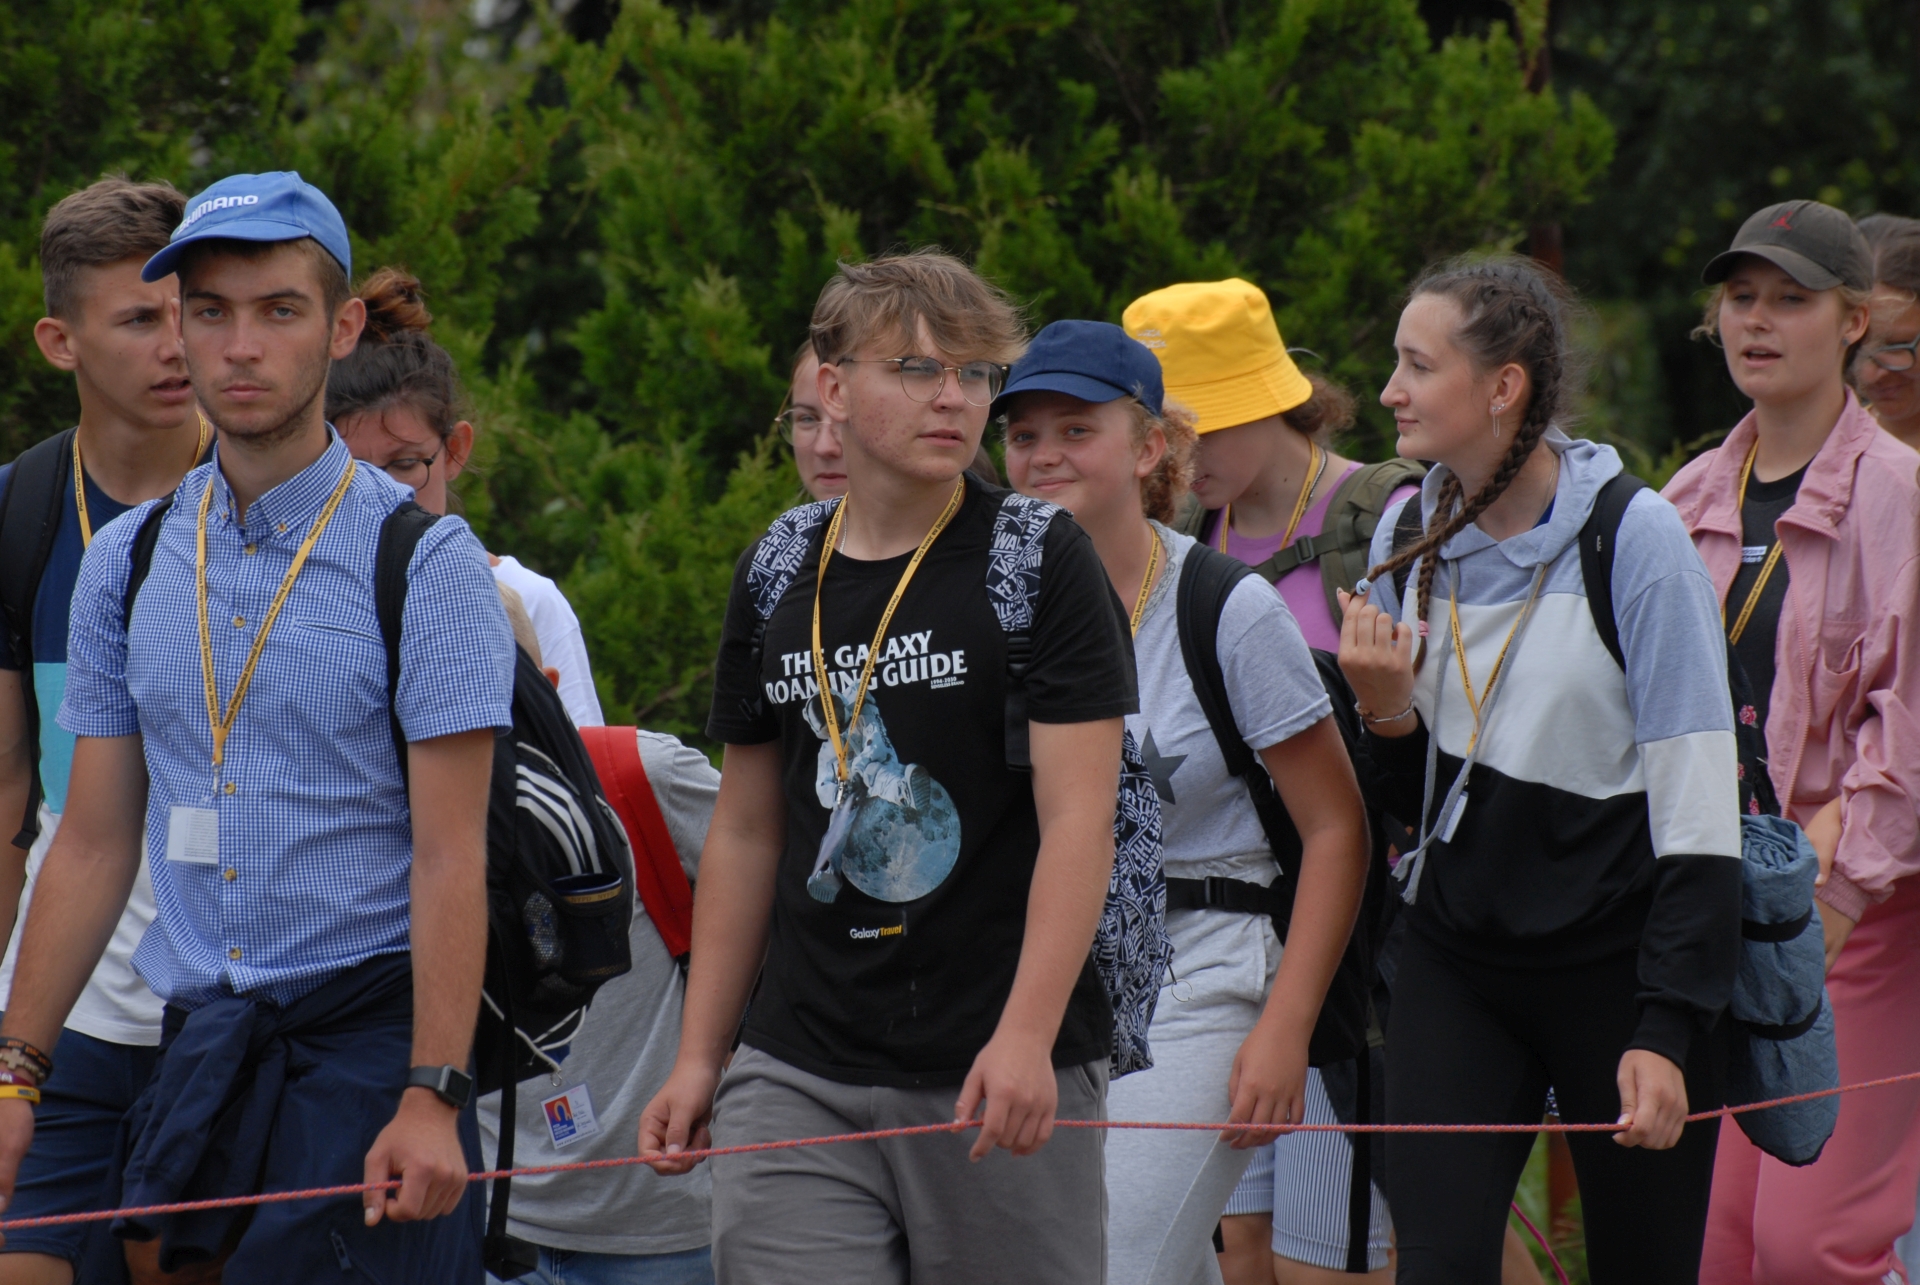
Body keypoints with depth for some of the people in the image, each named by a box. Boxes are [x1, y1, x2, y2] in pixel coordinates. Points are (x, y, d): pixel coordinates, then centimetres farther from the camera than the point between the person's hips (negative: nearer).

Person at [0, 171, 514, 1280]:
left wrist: (432, 1099, -17)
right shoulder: (127, 562, 10)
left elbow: (450, 856, -9)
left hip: (367, 1034, -4)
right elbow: (94, 841, 13)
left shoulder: (427, 563, -5)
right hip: (196, 1047, 4)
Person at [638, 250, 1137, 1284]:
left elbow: (1078, 818, -10)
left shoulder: (1039, 560, -4)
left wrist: (1026, 1035, -21)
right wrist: (698, 1056, 12)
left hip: (1002, 1075, -3)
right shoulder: (776, 573, 10)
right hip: (798, 1074, 4)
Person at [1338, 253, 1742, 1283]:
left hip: (1614, 960, -4)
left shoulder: (1634, 540, -11)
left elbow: (1699, 809, -13)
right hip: (1457, 956, 4)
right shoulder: (1409, 536, 5)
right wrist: (1385, 709, -8)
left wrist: (1669, 1029, -17)